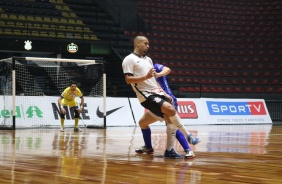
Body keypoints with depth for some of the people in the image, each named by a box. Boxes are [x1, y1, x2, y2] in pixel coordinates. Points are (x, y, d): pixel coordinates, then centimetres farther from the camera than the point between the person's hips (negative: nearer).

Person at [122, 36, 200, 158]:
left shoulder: (148, 59, 20)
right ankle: (187, 136, -8)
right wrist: (146, 77, -24)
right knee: (171, 109, -20)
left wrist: (163, 92, 16)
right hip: (146, 94, -8)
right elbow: (128, 79, -13)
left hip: (156, 92, 8)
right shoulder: (129, 59, -3)